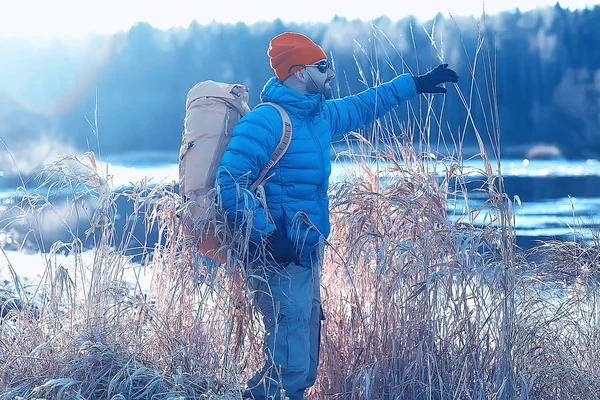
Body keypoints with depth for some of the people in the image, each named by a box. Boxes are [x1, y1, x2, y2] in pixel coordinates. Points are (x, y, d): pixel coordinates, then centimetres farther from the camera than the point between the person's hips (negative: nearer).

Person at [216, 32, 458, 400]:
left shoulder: (322, 116, 13)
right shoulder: (266, 122, -15)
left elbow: (362, 106, 32)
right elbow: (229, 182, -21)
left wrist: (415, 84, 36)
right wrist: (269, 235, -27)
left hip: (308, 258, 10)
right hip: (280, 260, -10)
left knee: (306, 369, 12)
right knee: (291, 369, -13)